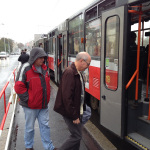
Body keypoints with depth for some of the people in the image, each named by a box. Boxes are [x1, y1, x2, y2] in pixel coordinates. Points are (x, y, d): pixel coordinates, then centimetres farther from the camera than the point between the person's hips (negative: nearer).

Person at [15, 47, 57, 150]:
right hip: (30, 106, -5)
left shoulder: (44, 68, 6)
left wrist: (46, 98, 13)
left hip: (43, 105, 6)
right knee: (30, 127, 12)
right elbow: (19, 87, -16)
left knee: (45, 126, 13)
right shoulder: (26, 68, -15)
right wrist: (27, 99, -15)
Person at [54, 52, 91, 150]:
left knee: (77, 135, 17)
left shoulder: (78, 73, 10)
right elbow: (67, 97, -25)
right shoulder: (69, 73, -22)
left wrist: (82, 110, 15)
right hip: (71, 112, -10)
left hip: (77, 111, 10)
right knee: (77, 136, -3)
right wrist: (74, 116, -21)